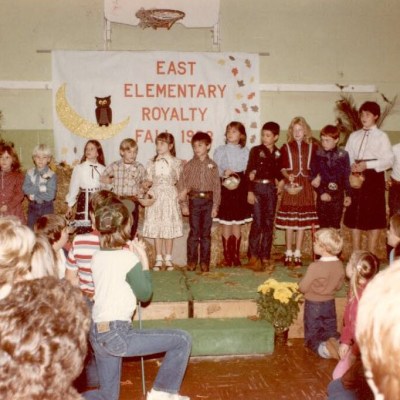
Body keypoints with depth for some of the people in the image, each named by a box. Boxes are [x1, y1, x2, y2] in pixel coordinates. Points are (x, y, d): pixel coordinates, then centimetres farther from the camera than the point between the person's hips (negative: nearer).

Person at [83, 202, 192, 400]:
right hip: (117, 334, -8)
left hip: (97, 334, 8)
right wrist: (144, 259, 3)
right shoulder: (128, 258, -13)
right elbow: (145, 294, -3)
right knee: (182, 340, 1)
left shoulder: (97, 256, 8)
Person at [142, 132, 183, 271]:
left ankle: (168, 259, 13)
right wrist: (147, 183, -10)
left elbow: (179, 180, 6)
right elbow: (149, 180, 8)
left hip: (170, 195, -2)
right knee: (156, 228, 3)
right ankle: (159, 259, 12)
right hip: (155, 195, 2)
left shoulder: (176, 162, 2)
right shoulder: (152, 162, 7)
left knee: (169, 227, 2)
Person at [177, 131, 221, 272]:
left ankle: (205, 261, 14)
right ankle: (192, 261, 11)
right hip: (194, 200, -1)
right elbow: (181, 185, 2)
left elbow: (217, 186, 4)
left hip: (208, 200, 1)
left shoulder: (212, 165, 5)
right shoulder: (189, 165, 3)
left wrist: (215, 206, -2)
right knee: (194, 232, 1)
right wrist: (184, 204, -2)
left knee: (206, 233, 6)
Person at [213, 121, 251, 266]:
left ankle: (236, 255, 17)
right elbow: (215, 170, -2)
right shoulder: (220, 150, 3)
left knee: (237, 224, 7)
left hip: (240, 188, 1)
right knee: (226, 224, 2)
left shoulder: (245, 151, 6)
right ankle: (227, 256, 10)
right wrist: (224, 173, -20)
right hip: (225, 188, -1)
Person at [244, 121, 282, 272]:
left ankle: (265, 257, 13)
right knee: (257, 223, -5)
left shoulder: (278, 153, 10)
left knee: (269, 224, 6)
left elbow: (278, 173, 14)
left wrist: (280, 180, -8)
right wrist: (250, 191, -10)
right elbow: (249, 172, -4)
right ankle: (253, 257, 3)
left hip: (271, 189, 4)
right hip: (257, 188, -4)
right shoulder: (256, 150, 0)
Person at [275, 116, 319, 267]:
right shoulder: (286, 147, 3)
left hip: (305, 187, 1)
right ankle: (288, 253, 12)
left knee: (302, 221, 4)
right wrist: (287, 176, -16)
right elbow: (282, 168, 1)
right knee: (289, 221, 1)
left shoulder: (312, 147, 7)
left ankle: (297, 254, 12)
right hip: (290, 185, -1)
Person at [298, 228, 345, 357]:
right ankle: (333, 341, -8)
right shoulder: (339, 265, -10)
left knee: (311, 335, 10)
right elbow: (338, 286, 4)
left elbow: (303, 288, -18)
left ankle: (320, 347, -19)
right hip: (330, 303, 5)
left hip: (313, 304, -5)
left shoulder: (315, 266, -28)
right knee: (330, 330, 23)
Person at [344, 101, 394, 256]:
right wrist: (351, 165, -9)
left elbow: (388, 160, -7)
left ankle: (371, 255, 9)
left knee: (374, 218, 1)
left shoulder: (381, 136, 1)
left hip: (374, 177, -4)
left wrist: (367, 165, -16)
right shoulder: (354, 136, 13)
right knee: (354, 217, 6)